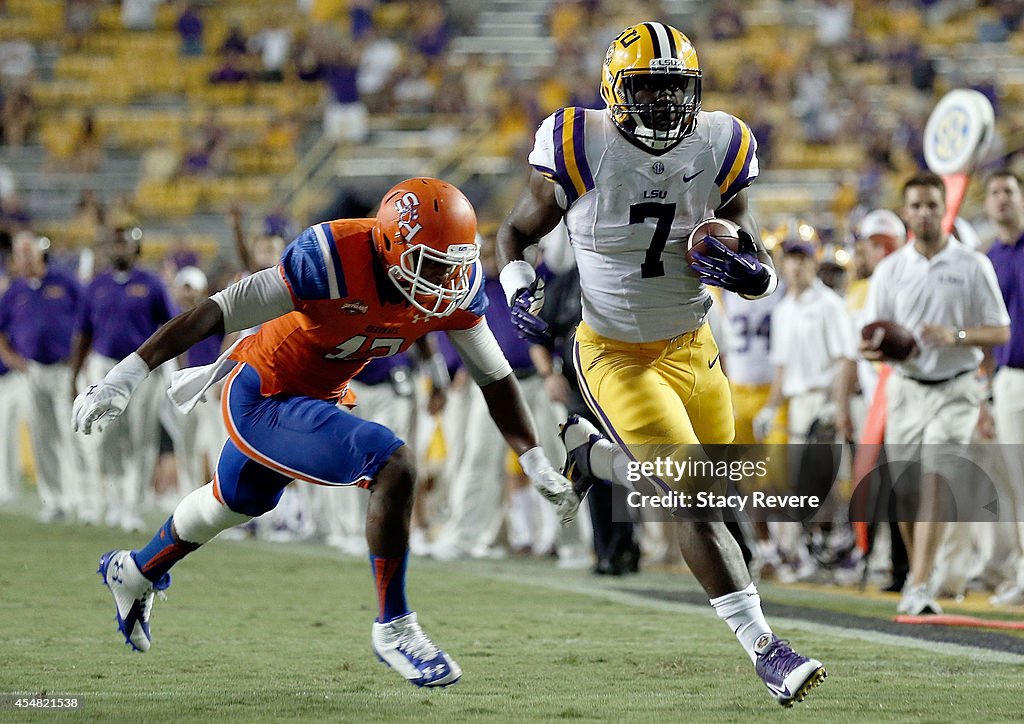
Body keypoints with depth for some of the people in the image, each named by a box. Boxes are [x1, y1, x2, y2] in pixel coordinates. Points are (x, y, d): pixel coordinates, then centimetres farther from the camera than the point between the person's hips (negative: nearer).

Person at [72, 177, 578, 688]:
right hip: (259, 398, -8)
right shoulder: (333, 262, -34)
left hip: (317, 396, 8)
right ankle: (394, 628, -12)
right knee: (391, 465, -25)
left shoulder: (456, 285, -15)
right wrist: (130, 372, -33)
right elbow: (218, 311, -31)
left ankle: (134, 572, 59)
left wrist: (534, 460, -2)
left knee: (238, 501, 31)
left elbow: (494, 375, 0)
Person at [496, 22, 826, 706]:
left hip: (694, 348, 5)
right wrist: (520, 287, -19)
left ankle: (587, 452, 43)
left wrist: (747, 272, -25)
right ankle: (765, 649, -10)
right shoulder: (581, 150, -17)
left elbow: (765, 270, -2)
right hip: (619, 360, -5)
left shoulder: (719, 149, -8)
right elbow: (517, 231, 0)